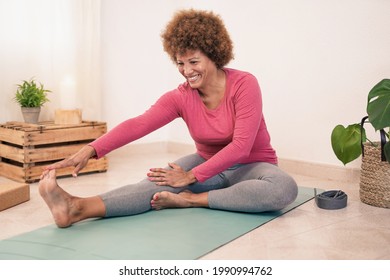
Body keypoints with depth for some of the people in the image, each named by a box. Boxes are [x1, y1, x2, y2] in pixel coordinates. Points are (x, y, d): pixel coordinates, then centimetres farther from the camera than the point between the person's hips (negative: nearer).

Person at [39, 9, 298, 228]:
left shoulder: (244, 84, -19)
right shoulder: (180, 98, -9)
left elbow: (241, 146, -25)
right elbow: (138, 125, -25)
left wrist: (192, 177, -29)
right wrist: (89, 150, -39)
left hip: (252, 165, -2)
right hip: (208, 163, 2)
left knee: (284, 188, -36)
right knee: (162, 182, -26)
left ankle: (189, 199, -33)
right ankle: (77, 208, -47)